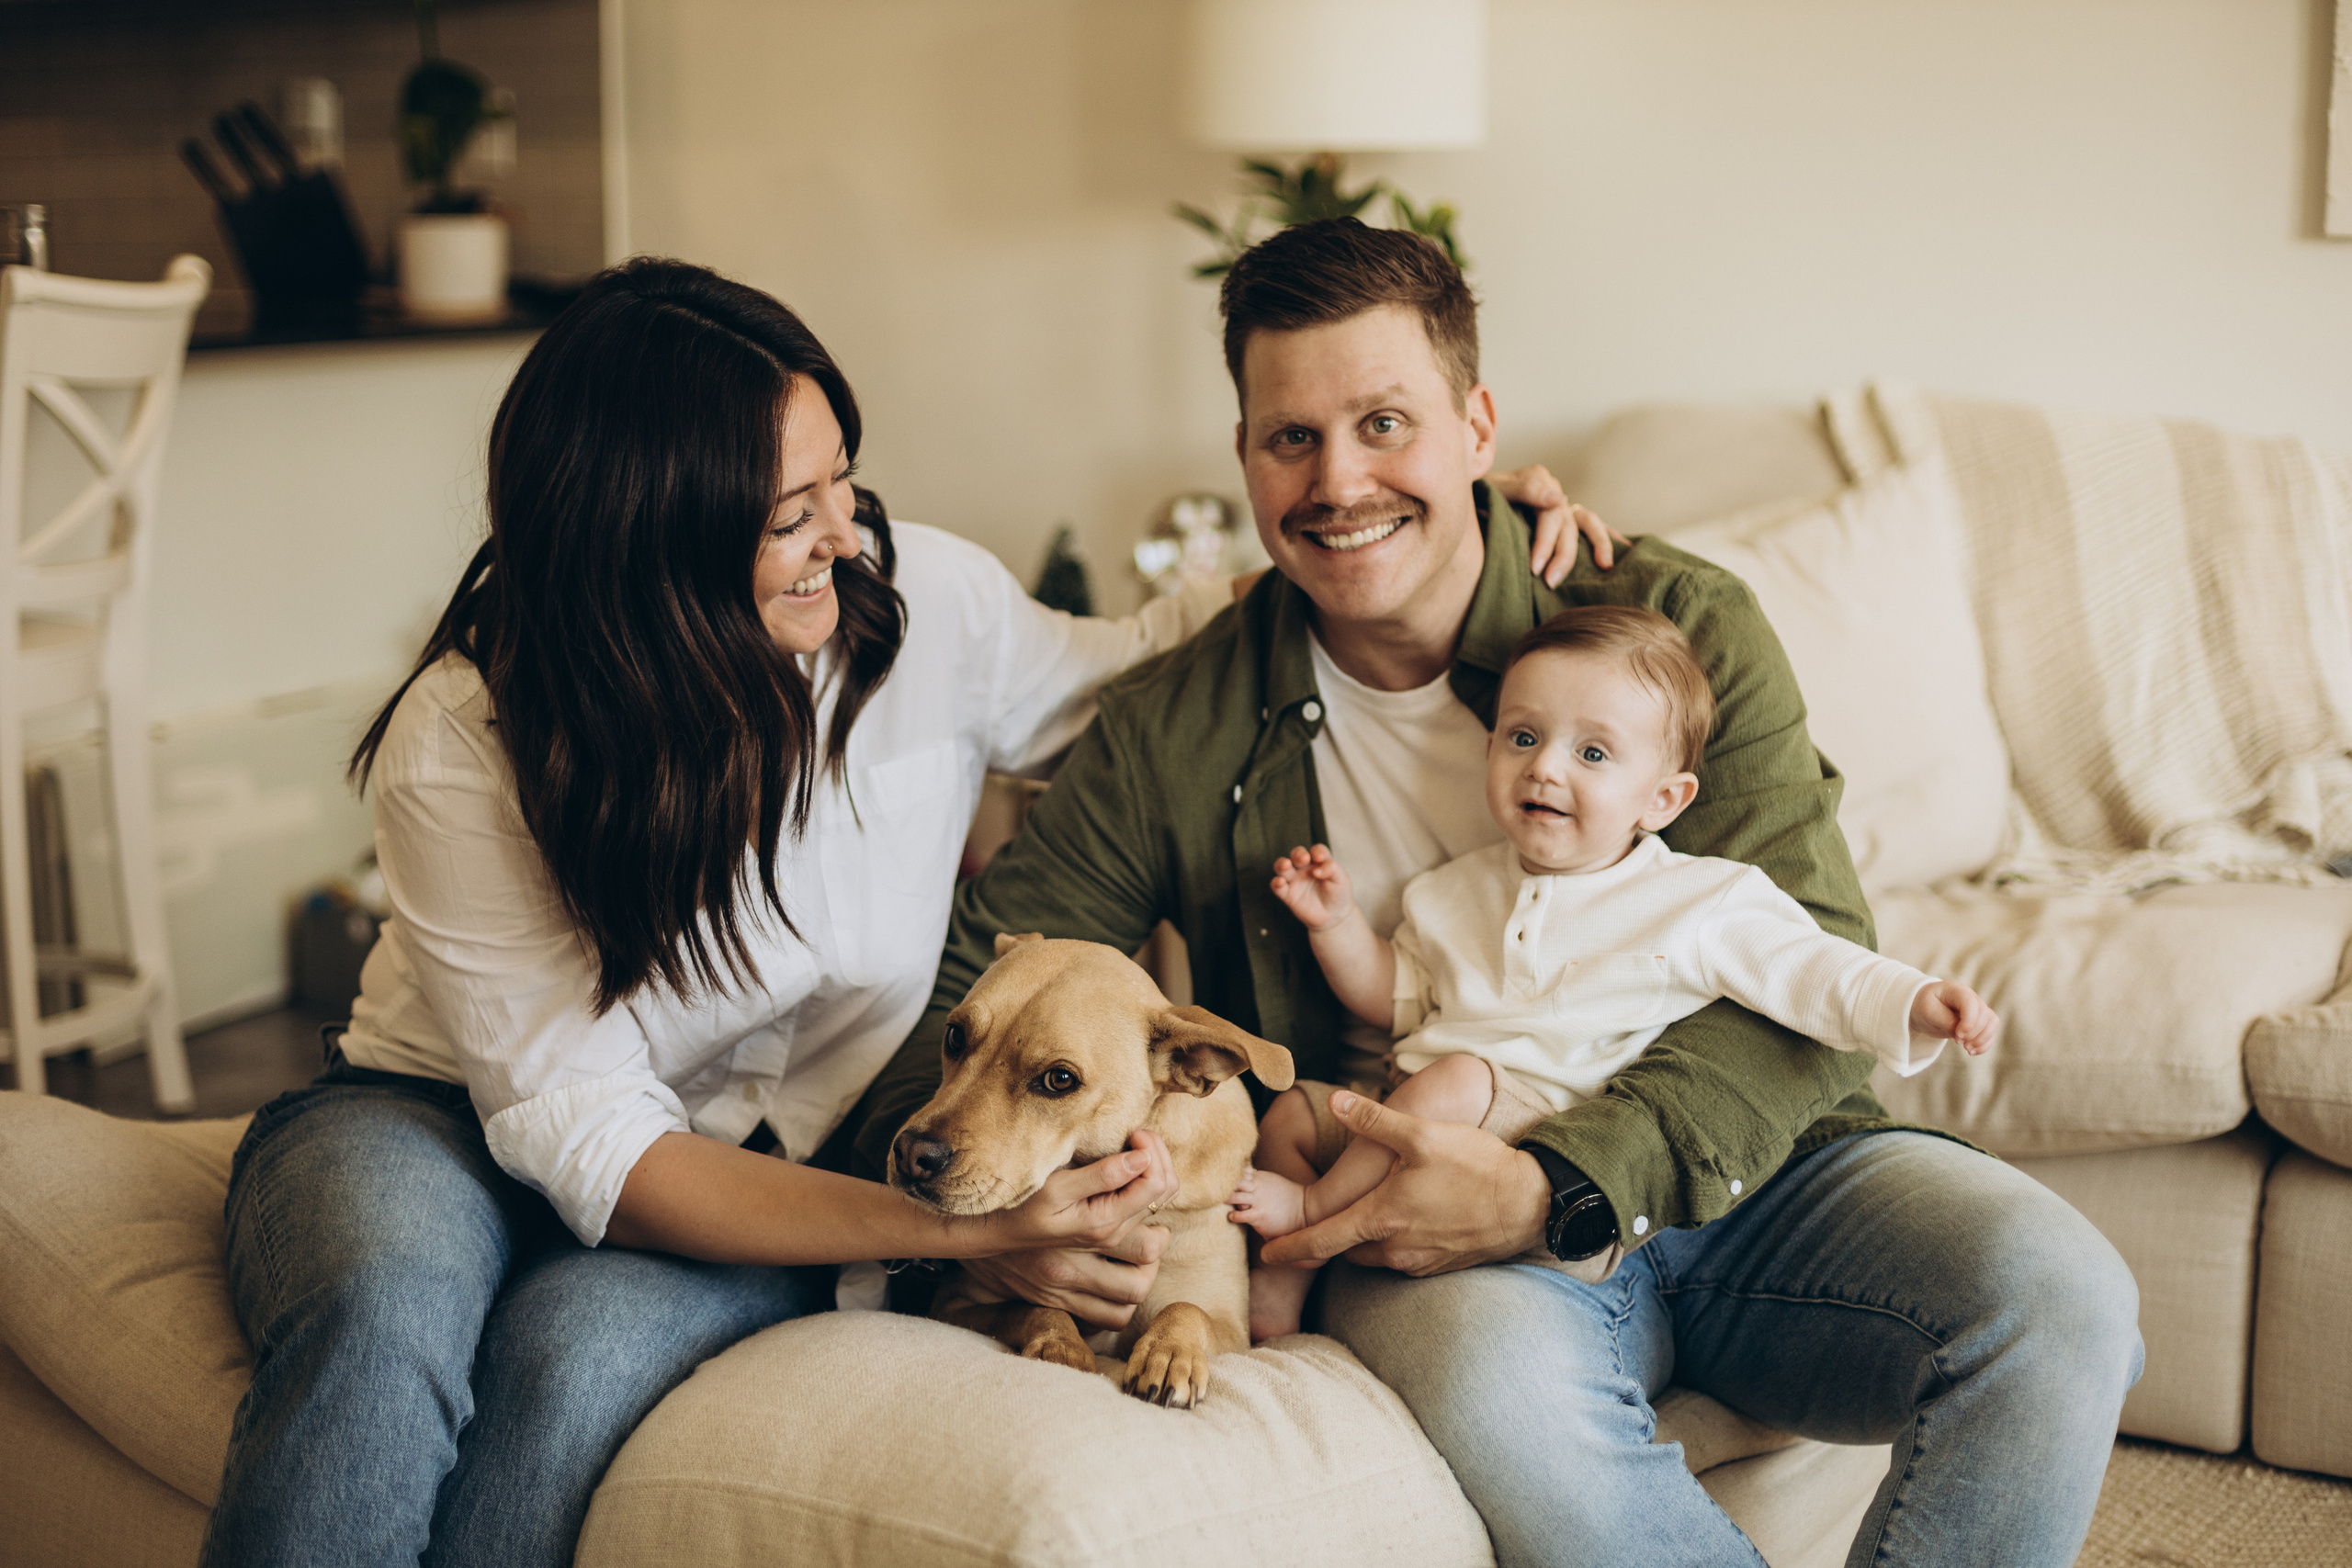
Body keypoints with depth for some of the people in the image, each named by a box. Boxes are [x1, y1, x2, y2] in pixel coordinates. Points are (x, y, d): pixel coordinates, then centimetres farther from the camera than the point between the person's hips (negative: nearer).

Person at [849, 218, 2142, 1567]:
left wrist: (1553, 1187, -25)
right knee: (1496, 1376, -37)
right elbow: (970, 989, 5)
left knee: (2061, 1303, -25)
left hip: (1741, 1167, 1)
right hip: (1426, 1232, -1)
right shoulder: (1174, 734, 3)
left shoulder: (1681, 627, -2)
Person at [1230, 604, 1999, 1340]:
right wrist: (1338, 925, 7)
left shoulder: (1703, 903, -2)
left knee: (1455, 1079, -30)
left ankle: (1316, 1210, -13)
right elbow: (1396, 996, 22)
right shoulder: (1460, 890, 15)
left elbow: (1808, 970, -5)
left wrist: (1917, 1003, -21)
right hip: (1410, 1105, 6)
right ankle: (1283, 1269, 7)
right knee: (1291, 1112, -2)